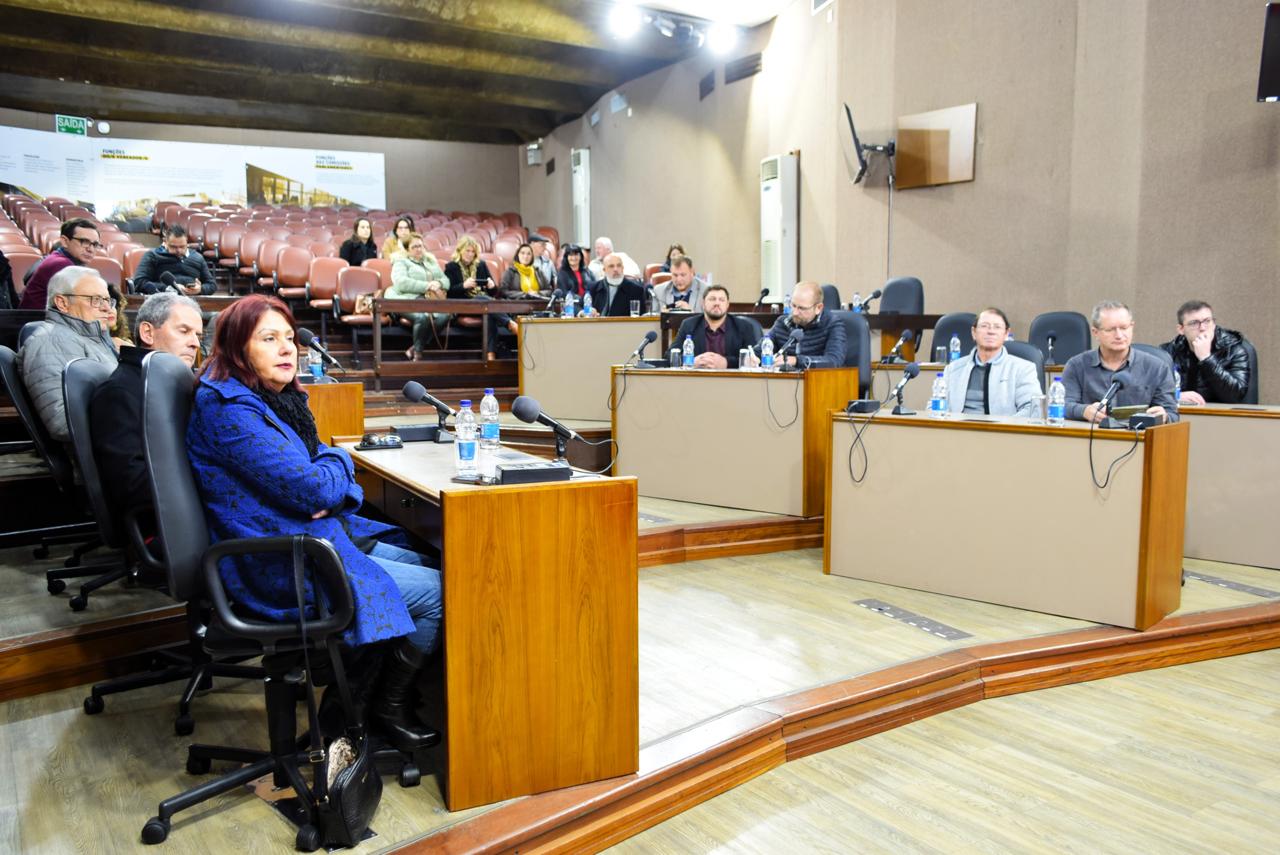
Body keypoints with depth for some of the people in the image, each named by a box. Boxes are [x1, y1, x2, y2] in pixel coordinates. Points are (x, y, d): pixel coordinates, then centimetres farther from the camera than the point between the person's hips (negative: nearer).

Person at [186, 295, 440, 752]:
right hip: (278, 569, -10)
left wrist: (333, 494, -10)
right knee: (438, 592, -12)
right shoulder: (230, 410, -19)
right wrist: (340, 460, -1)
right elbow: (312, 490, -24)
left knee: (427, 566, 12)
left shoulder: (277, 397, 12)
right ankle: (389, 705, 9)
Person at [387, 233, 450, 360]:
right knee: (423, 317, -38)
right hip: (406, 300, -5)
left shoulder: (431, 262, 26)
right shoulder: (401, 262, 8)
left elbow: (446, 281, 21)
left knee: (444, 315, -29)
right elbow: (401, 283, -10)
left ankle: (416, 348, -15)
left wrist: (438, 283, -5)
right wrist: (427, 286, -14)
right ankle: (418, 351, -11)